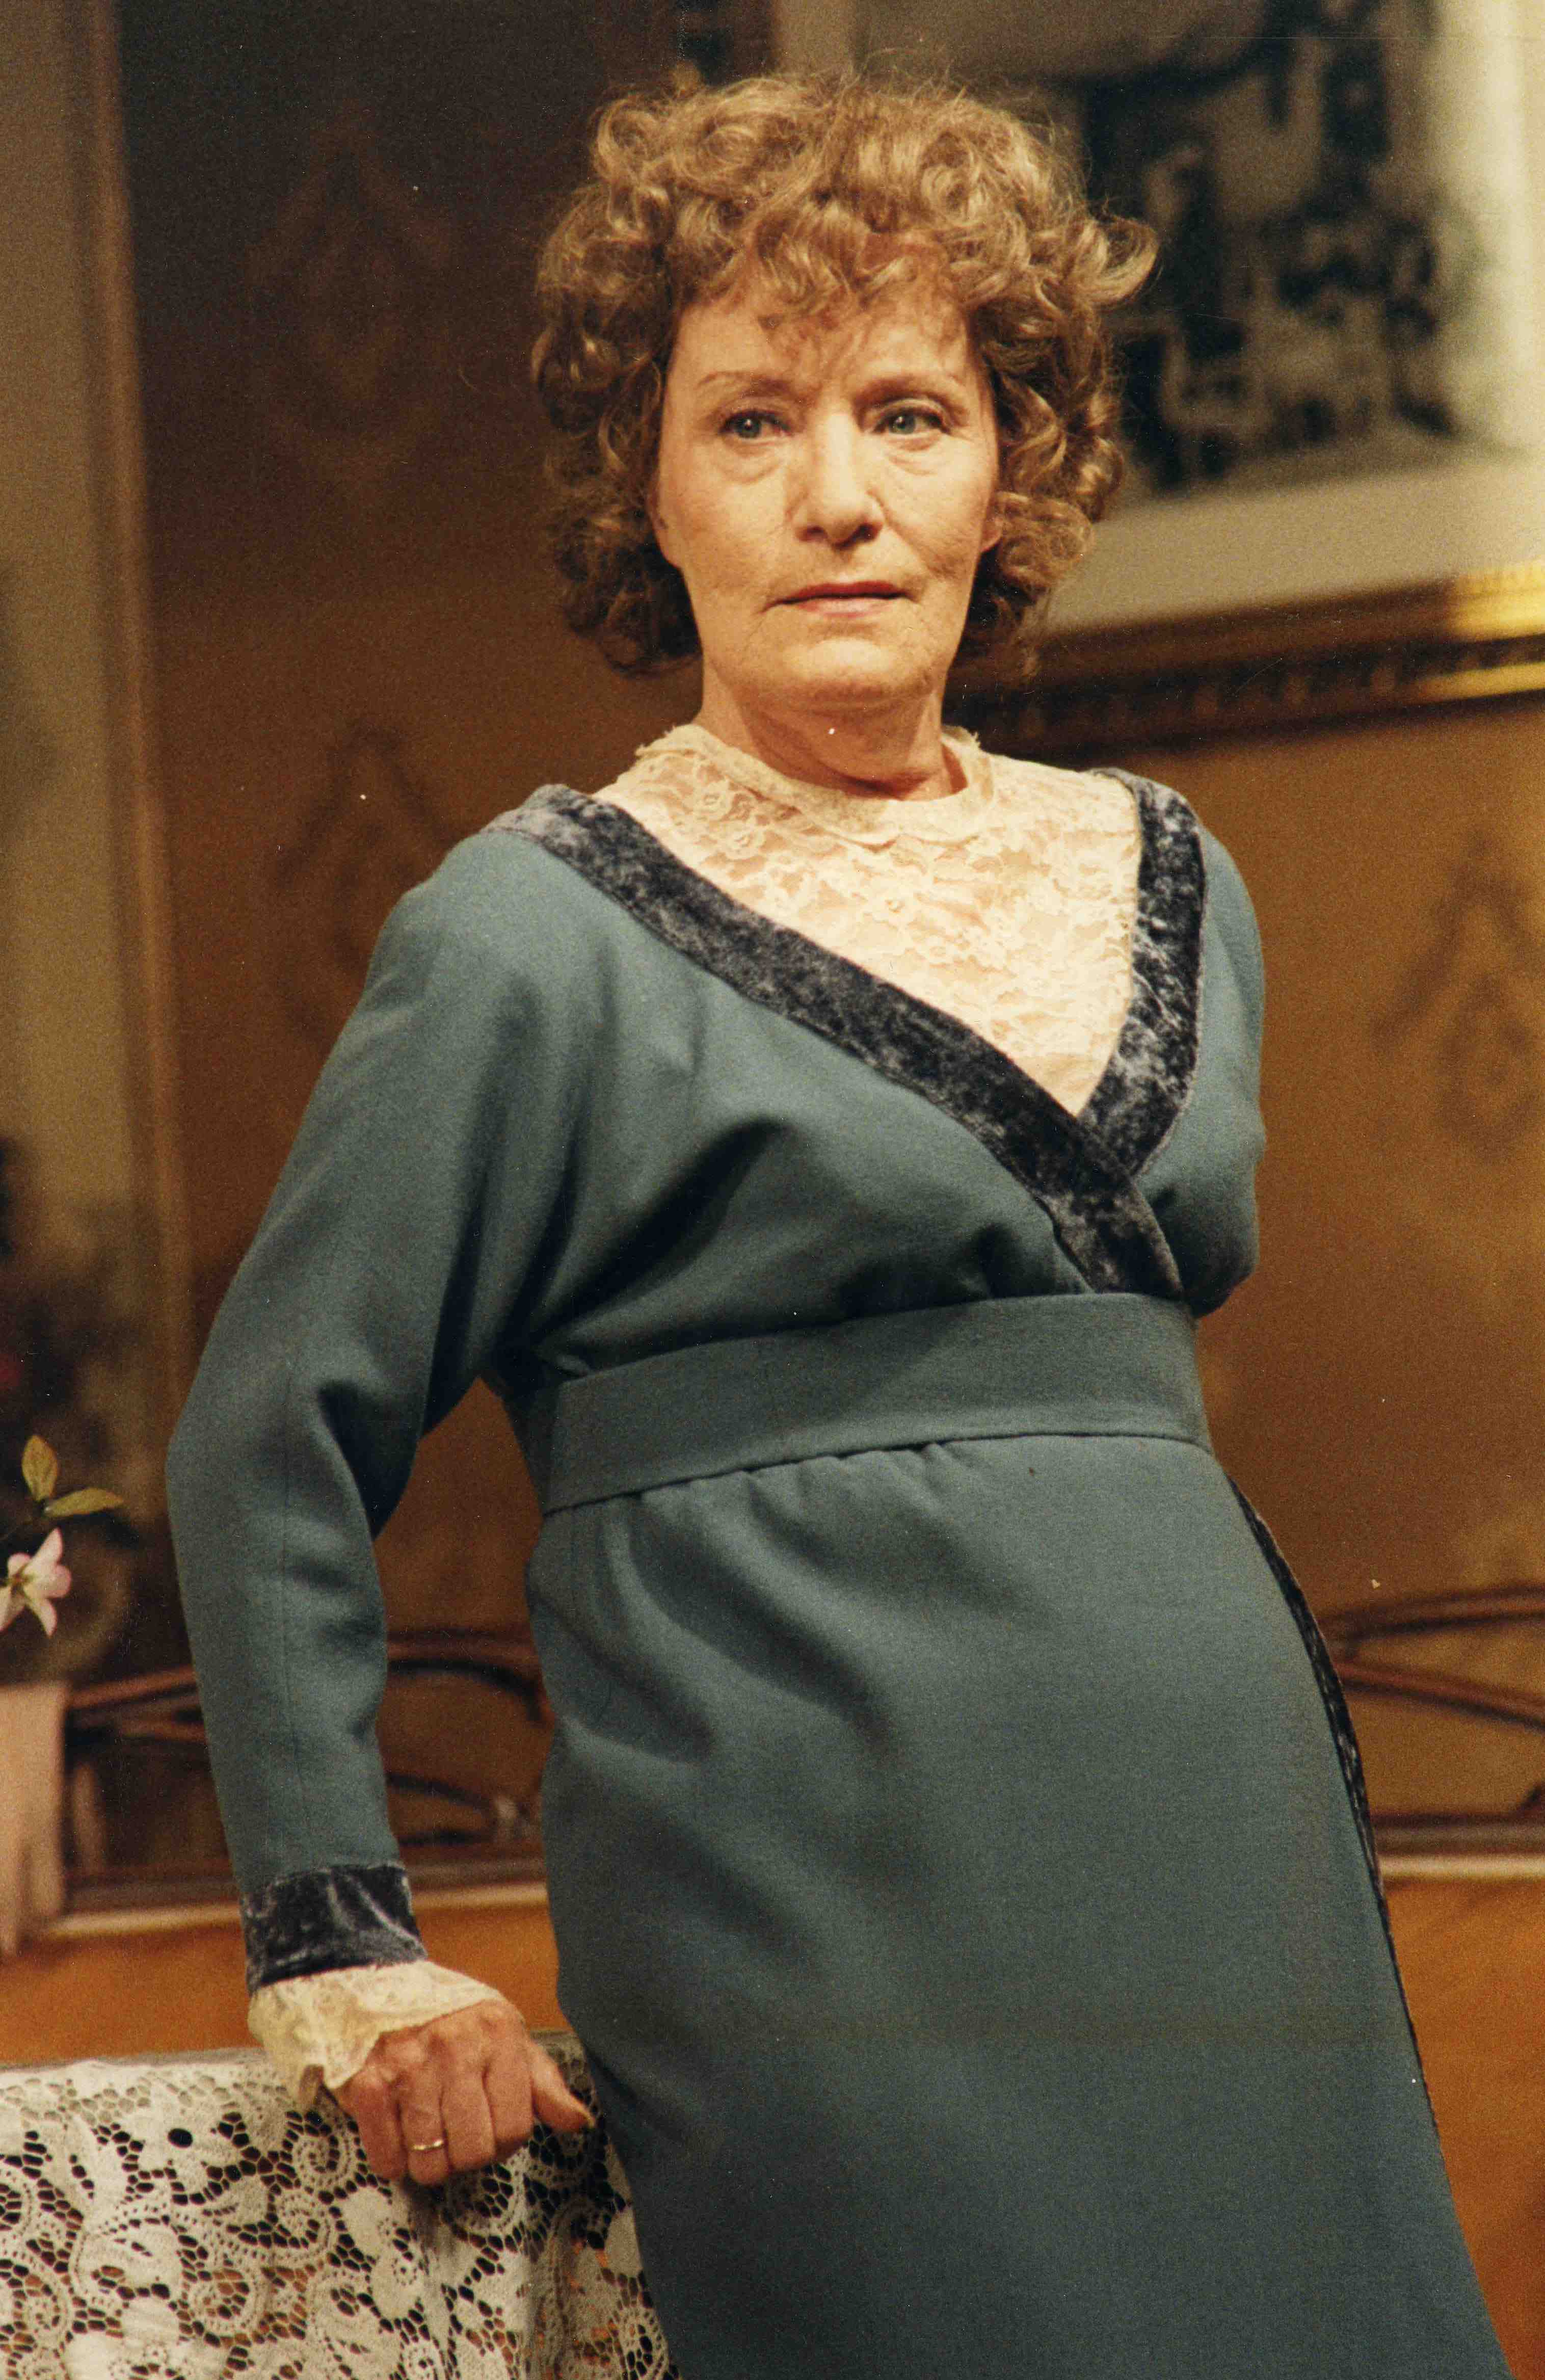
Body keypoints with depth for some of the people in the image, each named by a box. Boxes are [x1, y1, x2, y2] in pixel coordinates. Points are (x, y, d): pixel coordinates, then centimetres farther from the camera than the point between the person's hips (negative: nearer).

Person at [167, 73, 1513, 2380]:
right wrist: (342, 1949, -3)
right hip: (839, 1928, -6)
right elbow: (272, 1456, 0)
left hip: (1234, 1884, 6)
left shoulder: (1171, 886, 13)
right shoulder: (541, 938, -4)